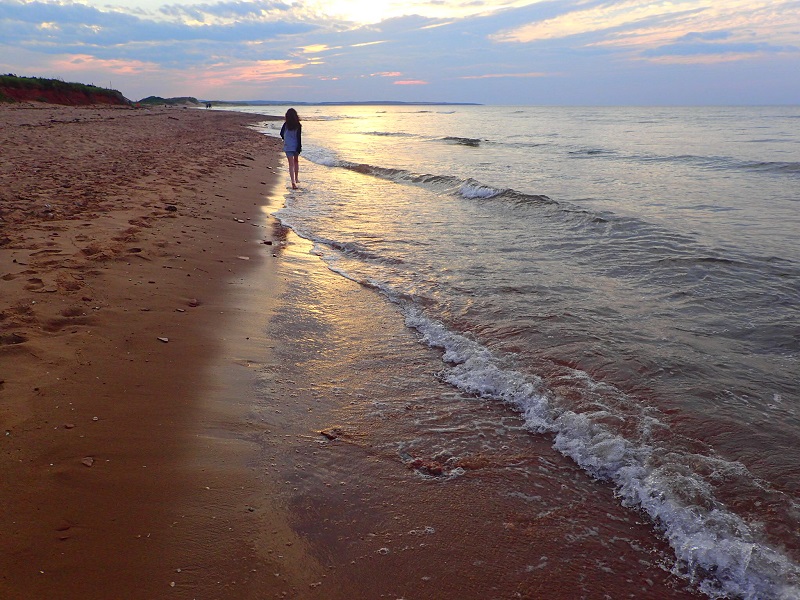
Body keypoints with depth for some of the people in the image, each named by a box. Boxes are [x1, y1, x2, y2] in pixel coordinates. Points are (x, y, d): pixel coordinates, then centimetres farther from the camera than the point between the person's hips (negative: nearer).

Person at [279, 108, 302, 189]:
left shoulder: (286, 124, -4)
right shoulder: (298, 125, -8)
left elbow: (281, 134, 5)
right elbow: (299, 137, -12)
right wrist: (299, 148, -9)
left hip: (288, 147, 0)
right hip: (296, 146, 0)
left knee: (291, 164, -3)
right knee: (296, 161, 23)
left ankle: (293, 182, -17)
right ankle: (296, 179, 32)